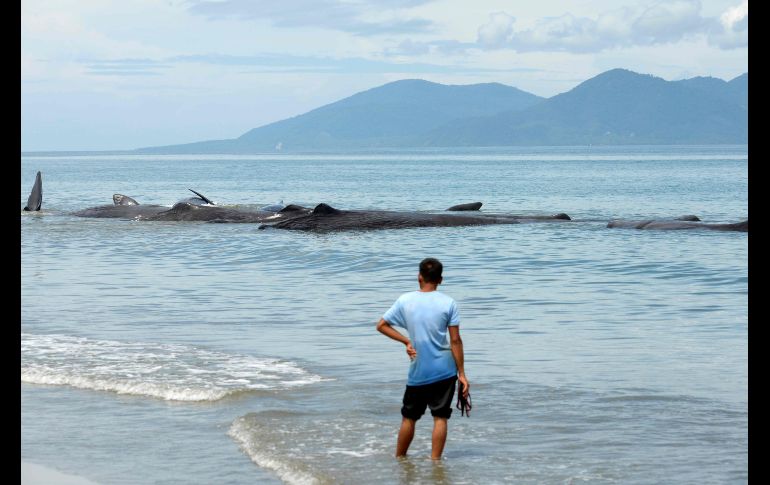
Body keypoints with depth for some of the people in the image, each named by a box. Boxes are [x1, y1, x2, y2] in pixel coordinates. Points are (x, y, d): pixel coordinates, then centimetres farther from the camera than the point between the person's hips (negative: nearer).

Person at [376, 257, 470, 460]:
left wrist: (406, 341, 6)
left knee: (409, 417, 14)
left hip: (417, 372, 1)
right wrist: (461, 374, -2)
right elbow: (455, 340, -7)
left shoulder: (405, 300, -1)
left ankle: (399, 458, 25)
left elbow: (381, 326, 4)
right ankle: (435, 460, 0)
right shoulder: (448, 303, -5)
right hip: (445, 370, -1)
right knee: (440, 417, 3)